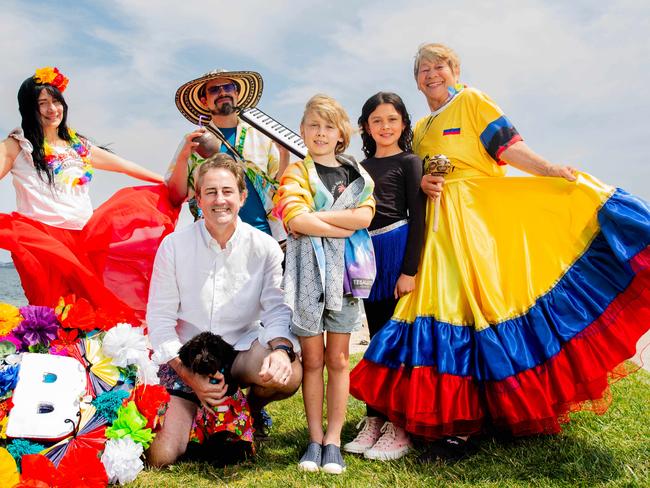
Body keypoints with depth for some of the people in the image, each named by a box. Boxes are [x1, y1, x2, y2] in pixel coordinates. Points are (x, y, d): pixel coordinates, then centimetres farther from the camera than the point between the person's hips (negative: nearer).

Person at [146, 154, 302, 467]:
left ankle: (252, 406, 7)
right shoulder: (173, 246, -7)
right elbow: (159, 319, -5)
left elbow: (278, 310, -8)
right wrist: (190, 377, -16)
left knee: (289, 374, -31)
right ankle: (193, 412, 23)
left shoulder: (265, 248, -6)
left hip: (243, 350, 1)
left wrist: (281, 349, -31)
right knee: (160, 457, -14)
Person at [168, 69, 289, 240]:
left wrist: (284, 154, -2)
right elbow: (176, 197, 6)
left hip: (263, 232, 1)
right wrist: (184, 157, -8)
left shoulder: (261, 136, 15)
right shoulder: (194, 141, 12)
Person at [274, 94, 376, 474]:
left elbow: (364, 216, -6)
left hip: (345, 269, 2)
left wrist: (315, 216, -12)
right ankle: (315, 438, 16)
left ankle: (333, 439, 14)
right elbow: (297, 220, -14)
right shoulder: (298, 171, 3)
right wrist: (343, 227, -11)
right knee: (313, 359, 5)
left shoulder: (357, 173, 11)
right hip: (309, 268, -2)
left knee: (338, 359, 5)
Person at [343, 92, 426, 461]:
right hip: (368, 252, 6)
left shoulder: (410, 163, 1)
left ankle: (400, 427, 5)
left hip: (399, 249, -5)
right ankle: (375, 420, 19)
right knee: (377, 338, 10)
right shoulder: (362, 167, 16)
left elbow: (417, 218, -6)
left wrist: (410, 270, -14)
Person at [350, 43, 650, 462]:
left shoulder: (472, 100, 6)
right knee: (449, 307, 0)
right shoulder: (420, 130, 22)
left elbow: (507, 146, -5)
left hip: (484, 214, -5)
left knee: (485, 297, -10)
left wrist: (549, 170, -19)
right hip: (441, 226, 5)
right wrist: (423, 184, 1)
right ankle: (459, 424, 6)